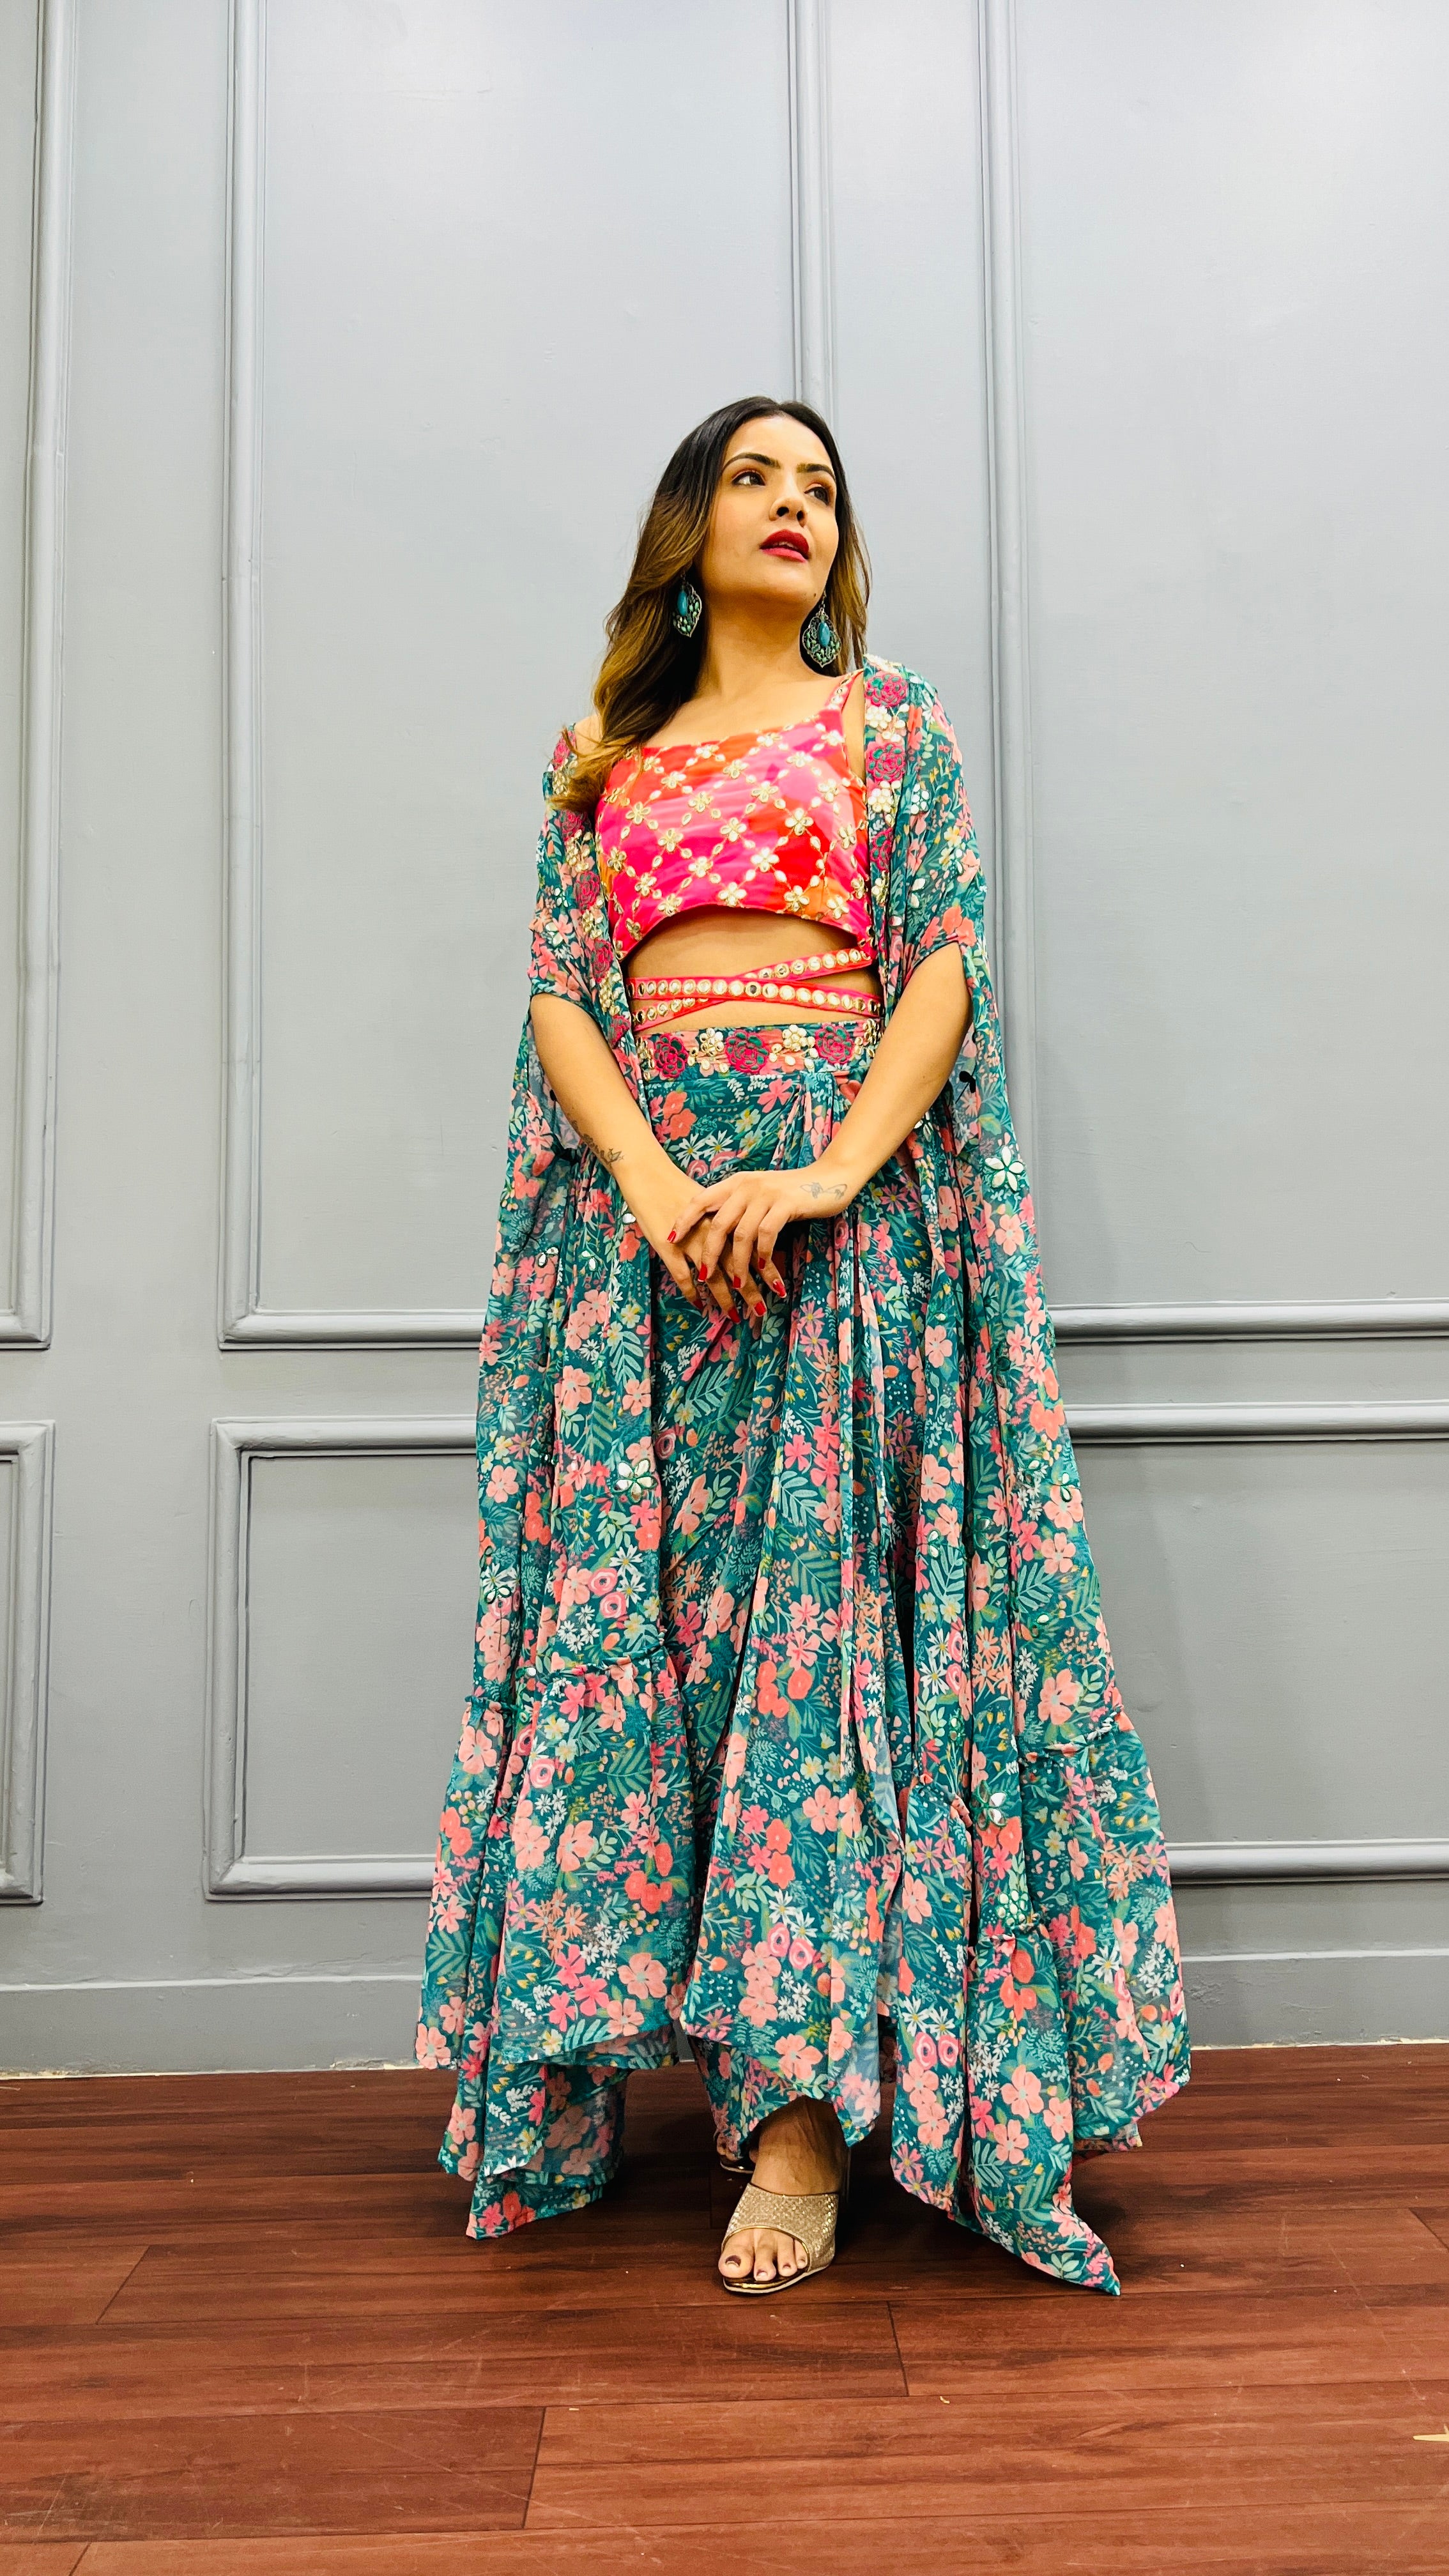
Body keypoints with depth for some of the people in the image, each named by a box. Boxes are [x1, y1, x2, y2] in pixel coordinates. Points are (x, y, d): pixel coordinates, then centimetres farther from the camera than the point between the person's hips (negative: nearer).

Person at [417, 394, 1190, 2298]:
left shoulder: (893, 724, 14)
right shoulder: (607, 756, 18)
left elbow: (947, 963, 0)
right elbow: (560, 995, 6)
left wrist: (827, 1177, -15)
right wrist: (654, 1184, -12)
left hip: (850, 1186, -2)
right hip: (646, 1196, 3)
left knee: (828, 1597, -10)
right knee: (637, 1598, -2)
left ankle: (805, 2107, -5)